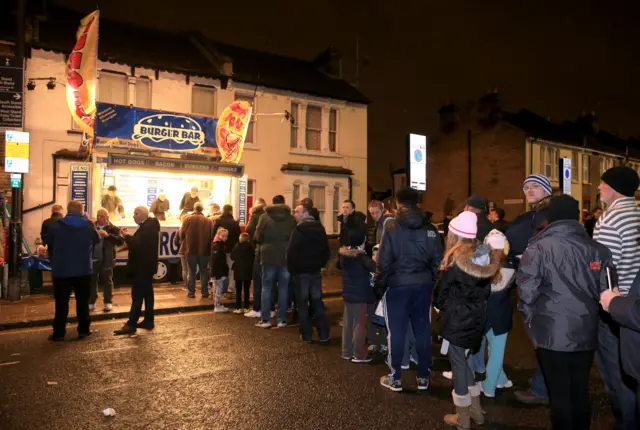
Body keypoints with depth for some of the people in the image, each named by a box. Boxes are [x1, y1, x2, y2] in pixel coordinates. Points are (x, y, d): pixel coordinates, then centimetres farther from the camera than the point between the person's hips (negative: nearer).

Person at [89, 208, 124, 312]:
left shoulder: (113, 229, -4)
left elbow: (121, 241, -17)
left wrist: (107, 235, -28)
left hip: (106, 260, -3)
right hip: (93, 259, 3)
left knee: (107, 281, 8)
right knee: (92, 281, 10)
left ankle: (108, 303, 17)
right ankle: (91, 303, 20)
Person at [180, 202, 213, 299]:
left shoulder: (188, 219, -6)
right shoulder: (208, 221, -2)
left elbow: (182, 234, -2)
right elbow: (212, 236, -1)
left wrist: (184, 241, 19)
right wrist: (209, 248, 11)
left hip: (191, 249, -1)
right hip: (204, 250, 1)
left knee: (192, 271, 9)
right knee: (204, 271, 11)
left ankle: (191, 292, 10)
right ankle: (205, 292, 12)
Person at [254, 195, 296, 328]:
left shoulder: (265, 217, -5)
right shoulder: (290, 218, -2)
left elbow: (258, 236, 0)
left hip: (269, 256, -1)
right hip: (286, 256, 1)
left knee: (267, 288, 7)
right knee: (283, 288, 8)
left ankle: (265, 320, 7)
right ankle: (281, 319, 11)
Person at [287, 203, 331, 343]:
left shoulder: (299, 229, -14)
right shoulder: (320, 228, 6)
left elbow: (291, 251, -15)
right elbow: (326, 250, 9)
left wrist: (291, 269, -4)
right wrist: (320, 264, 15)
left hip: (301, 270, -5)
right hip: (316, 270, 5)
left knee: (303, 302, 4)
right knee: (317, 301, 11)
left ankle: (306, 335, 7)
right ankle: (323, 334, 12)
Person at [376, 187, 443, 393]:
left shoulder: (392, 227, -8)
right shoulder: (430, 228, 3)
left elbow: (384, 261, -9)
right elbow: (437, 260, 2)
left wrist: (379, 286, 0)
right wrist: (433, 283, 11)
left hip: (398, 285, -4)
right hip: (423, 285, 4)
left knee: (396, 332, 5)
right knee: (423, 331, 12)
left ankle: (395, 379, 15)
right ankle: (423, 377, 21)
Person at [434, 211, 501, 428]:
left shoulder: (454, 261, -19)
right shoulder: (486, 258, -2)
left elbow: (442, 290, -8)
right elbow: (486, 289, 7)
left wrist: (440, 306, 11)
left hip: (456, 319, -6)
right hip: (477, 318, 6)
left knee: (458, 363, 6)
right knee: (468, 360, 21)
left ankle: (463, 417, 19)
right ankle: (476, 410, 31)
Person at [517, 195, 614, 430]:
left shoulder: (538, 248, -11)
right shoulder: (597, 249, -1)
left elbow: (527, 292, -15)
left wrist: (531, 319, 2)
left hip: (552, 333, -4)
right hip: (586, 333, 4)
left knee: (559, 393, 8)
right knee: (581, 390, 18)